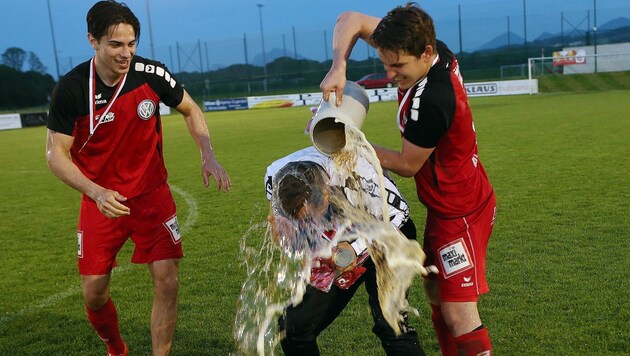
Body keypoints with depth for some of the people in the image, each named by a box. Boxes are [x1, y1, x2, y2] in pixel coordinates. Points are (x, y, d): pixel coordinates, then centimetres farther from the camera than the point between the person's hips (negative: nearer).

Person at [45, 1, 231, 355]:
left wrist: (209, 157, -8)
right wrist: (97, 193, -25)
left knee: (167, 282, -8)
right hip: (101, 201, 0)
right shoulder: (71, 88, -14)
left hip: (152, 195, 0)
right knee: (94, 293, 7)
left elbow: (190, 109, 6)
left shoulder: (151, 74, -11)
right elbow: (56, 153, -10)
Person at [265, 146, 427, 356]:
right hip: (333, 248, 5)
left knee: (390, 326, -22)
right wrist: (281, 234, -26)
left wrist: (356, 249, -29)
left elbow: (398, 212, -21)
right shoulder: (275, 178, -22)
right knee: (293, 327, 0)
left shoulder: (355, 170, -36)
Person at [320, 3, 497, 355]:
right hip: (448, 205, 10)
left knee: (458, 313, -10)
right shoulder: (436, 48, -7)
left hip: (460, 213, -9)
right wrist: (339, 66, -19)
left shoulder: (429, 102, -32)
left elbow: (407, 165, -15)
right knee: (437, 292, 17)